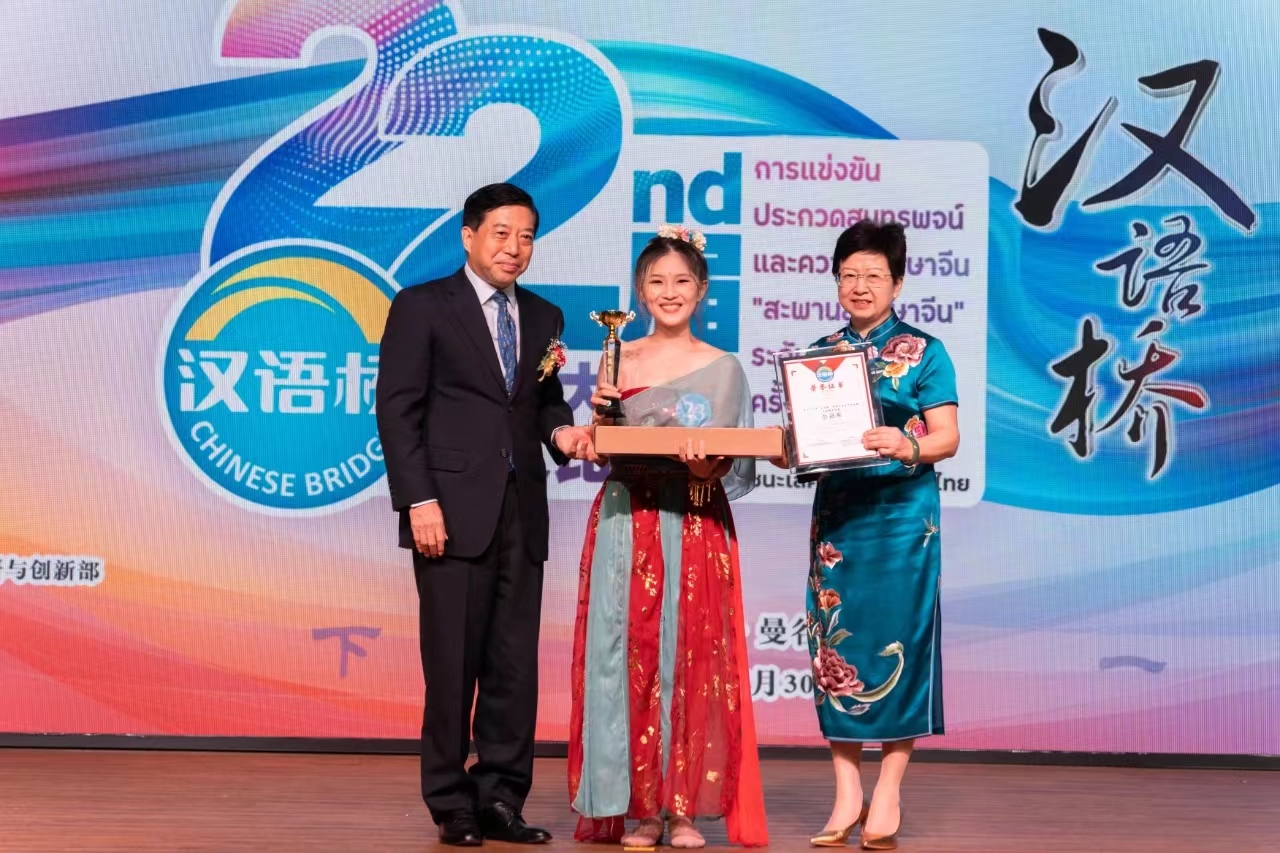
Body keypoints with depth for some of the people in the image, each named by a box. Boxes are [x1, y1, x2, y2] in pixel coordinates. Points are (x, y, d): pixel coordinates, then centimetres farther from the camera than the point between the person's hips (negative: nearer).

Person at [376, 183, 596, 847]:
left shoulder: (543, 318, 17)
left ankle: (501, 798, 13)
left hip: (522, 513, 5)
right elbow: (398, 411, -4)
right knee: (452, 662, 0)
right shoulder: (421, 307, 1)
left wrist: (561, 432, -3)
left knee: (515, 663, 5)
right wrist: (418, 500, -13)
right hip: (454, 512, -5)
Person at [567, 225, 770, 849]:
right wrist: (600, 410, -8)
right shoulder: (619, 361, 10)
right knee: (628, 653, -2)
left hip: (695, 524, -1)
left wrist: (704, 462, -20)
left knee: (691, 654, -3)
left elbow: (728, 465, 1)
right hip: (625, 521, 1)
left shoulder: (722, 369, 5)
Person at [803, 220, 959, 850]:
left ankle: (888, 796, 5)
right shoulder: (819, 353, 13)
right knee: (835, 643, 2)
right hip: (835, 513, 4)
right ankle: (848, 793, 11)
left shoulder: (923, 352, 2)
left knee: (896, 639, -4)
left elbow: (947, 436, -5)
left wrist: (908, 448, -25)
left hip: (900, 514, -4)